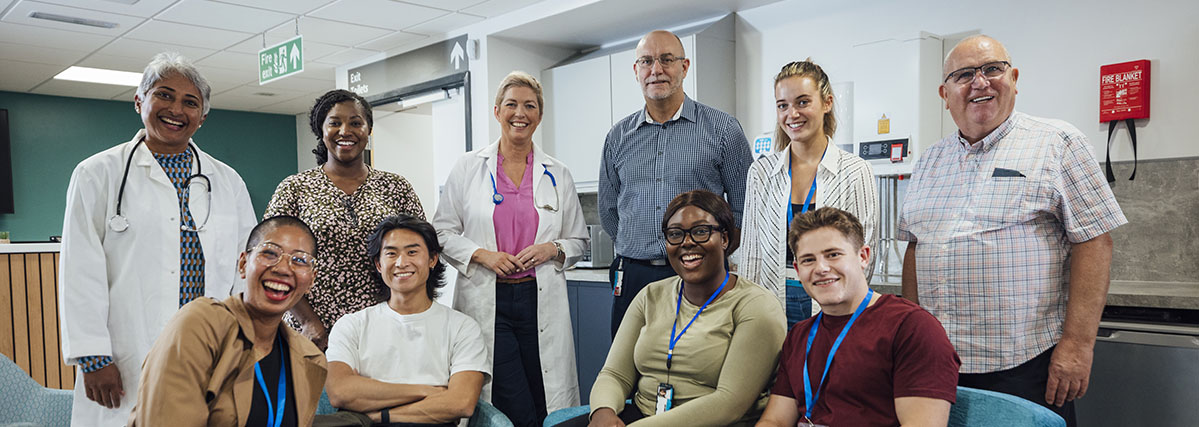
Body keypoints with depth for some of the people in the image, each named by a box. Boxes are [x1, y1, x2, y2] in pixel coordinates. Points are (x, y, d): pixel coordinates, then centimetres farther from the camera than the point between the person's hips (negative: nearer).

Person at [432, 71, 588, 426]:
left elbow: (578, 240, 14)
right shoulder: (468, 168, 6)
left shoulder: (558, 175, 9)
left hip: (541, 301, 2)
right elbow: (443, 231, 7)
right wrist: (480, 254, -10)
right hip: (486, 301, -2)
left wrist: (552, 250, -6)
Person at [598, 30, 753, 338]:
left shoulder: (723, 129, 1)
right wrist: (641, 249, 12)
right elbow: (608, 210, 19)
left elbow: (745, 208, 2)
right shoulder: (618, 137, 11)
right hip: (634, 278, 3)